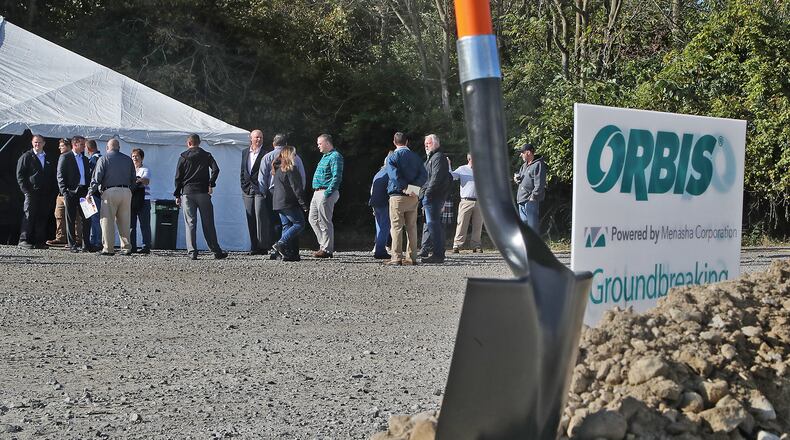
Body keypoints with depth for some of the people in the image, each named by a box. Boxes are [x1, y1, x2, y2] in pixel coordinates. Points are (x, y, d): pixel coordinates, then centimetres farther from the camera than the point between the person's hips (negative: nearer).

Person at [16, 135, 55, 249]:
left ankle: (40, 241, 6)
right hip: (31, 192, -4)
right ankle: (24, 240, -6)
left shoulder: (48, 159, 18)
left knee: (43, 217, 2)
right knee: (29, 216, -8)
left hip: (45, 193, 4)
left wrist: (50, 191, 8)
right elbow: (20, 175, 0)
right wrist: (25, 190, -10)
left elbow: (52, 176, 21)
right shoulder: (26, 157, 5)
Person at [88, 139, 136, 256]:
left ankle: (108, 248, -2)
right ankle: (126, 247, 7)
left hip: (110, 192, -4)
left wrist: (90, 193, 0)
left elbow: (97, 178, -4)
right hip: (126, 191, 4)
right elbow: (134, 179, 14)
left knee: (107, 220, 0)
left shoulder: (104, 159, 3)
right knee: (124, 221, 9)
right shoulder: (128, 159, 15)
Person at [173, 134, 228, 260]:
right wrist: (211, 184, -2)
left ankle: (192, 252, -6)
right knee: (208, 223, 3)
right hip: (203, 192, 0)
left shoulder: (183, 157, 6)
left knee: (190, 223, 1)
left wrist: (177, 195, 9)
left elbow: (178, 177, 4)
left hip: (187, 193, 0)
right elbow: (215, 170, -9)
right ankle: (216, 252, 4)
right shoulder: (206, 155, 6)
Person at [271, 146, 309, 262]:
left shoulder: (277, 169, 16)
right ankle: (281, 244, -15)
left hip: (278, 203, 9)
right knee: (299, 224, -4)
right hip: (289, 203, -9)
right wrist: (303, 204, -12)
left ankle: (288, 253, 6)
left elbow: (273, 187, 20)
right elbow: (297, 188, -15)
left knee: (287, 226, 10)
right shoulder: (290, 169, -12)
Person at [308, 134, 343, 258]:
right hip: (317, 192, 10)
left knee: (325, 222, -7)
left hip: (326, 193, -10)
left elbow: (337, 177, -20)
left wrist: (327, 193, -23)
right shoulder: (325, 156, 20)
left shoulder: (335, 157, -12)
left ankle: (326, 250, -2)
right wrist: (317, 192, 18)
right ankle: (324, 244, 18)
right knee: (313, 219, 12)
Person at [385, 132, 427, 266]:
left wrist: (404, 188, -21)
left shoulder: (392, 157, -2)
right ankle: (412, 258, 8)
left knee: (396, 227, -3)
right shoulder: (415, 156, 11)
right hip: (413, 197, 4)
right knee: (412, 227, 8)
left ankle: (397, 257, -8)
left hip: (398, 195, -4)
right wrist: (414, 187, -8)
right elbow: (424, 174, 0)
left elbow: (394, 175, -19)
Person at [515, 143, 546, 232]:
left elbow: (539, 184, -16)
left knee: (532, 224, -9)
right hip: (522, 200, 9)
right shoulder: (524, 165, 18)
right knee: (523, 223, 15)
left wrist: (533, 197, -19)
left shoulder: (538, 165, -10)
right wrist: (517, 178, 5)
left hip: (531, 201, -9)